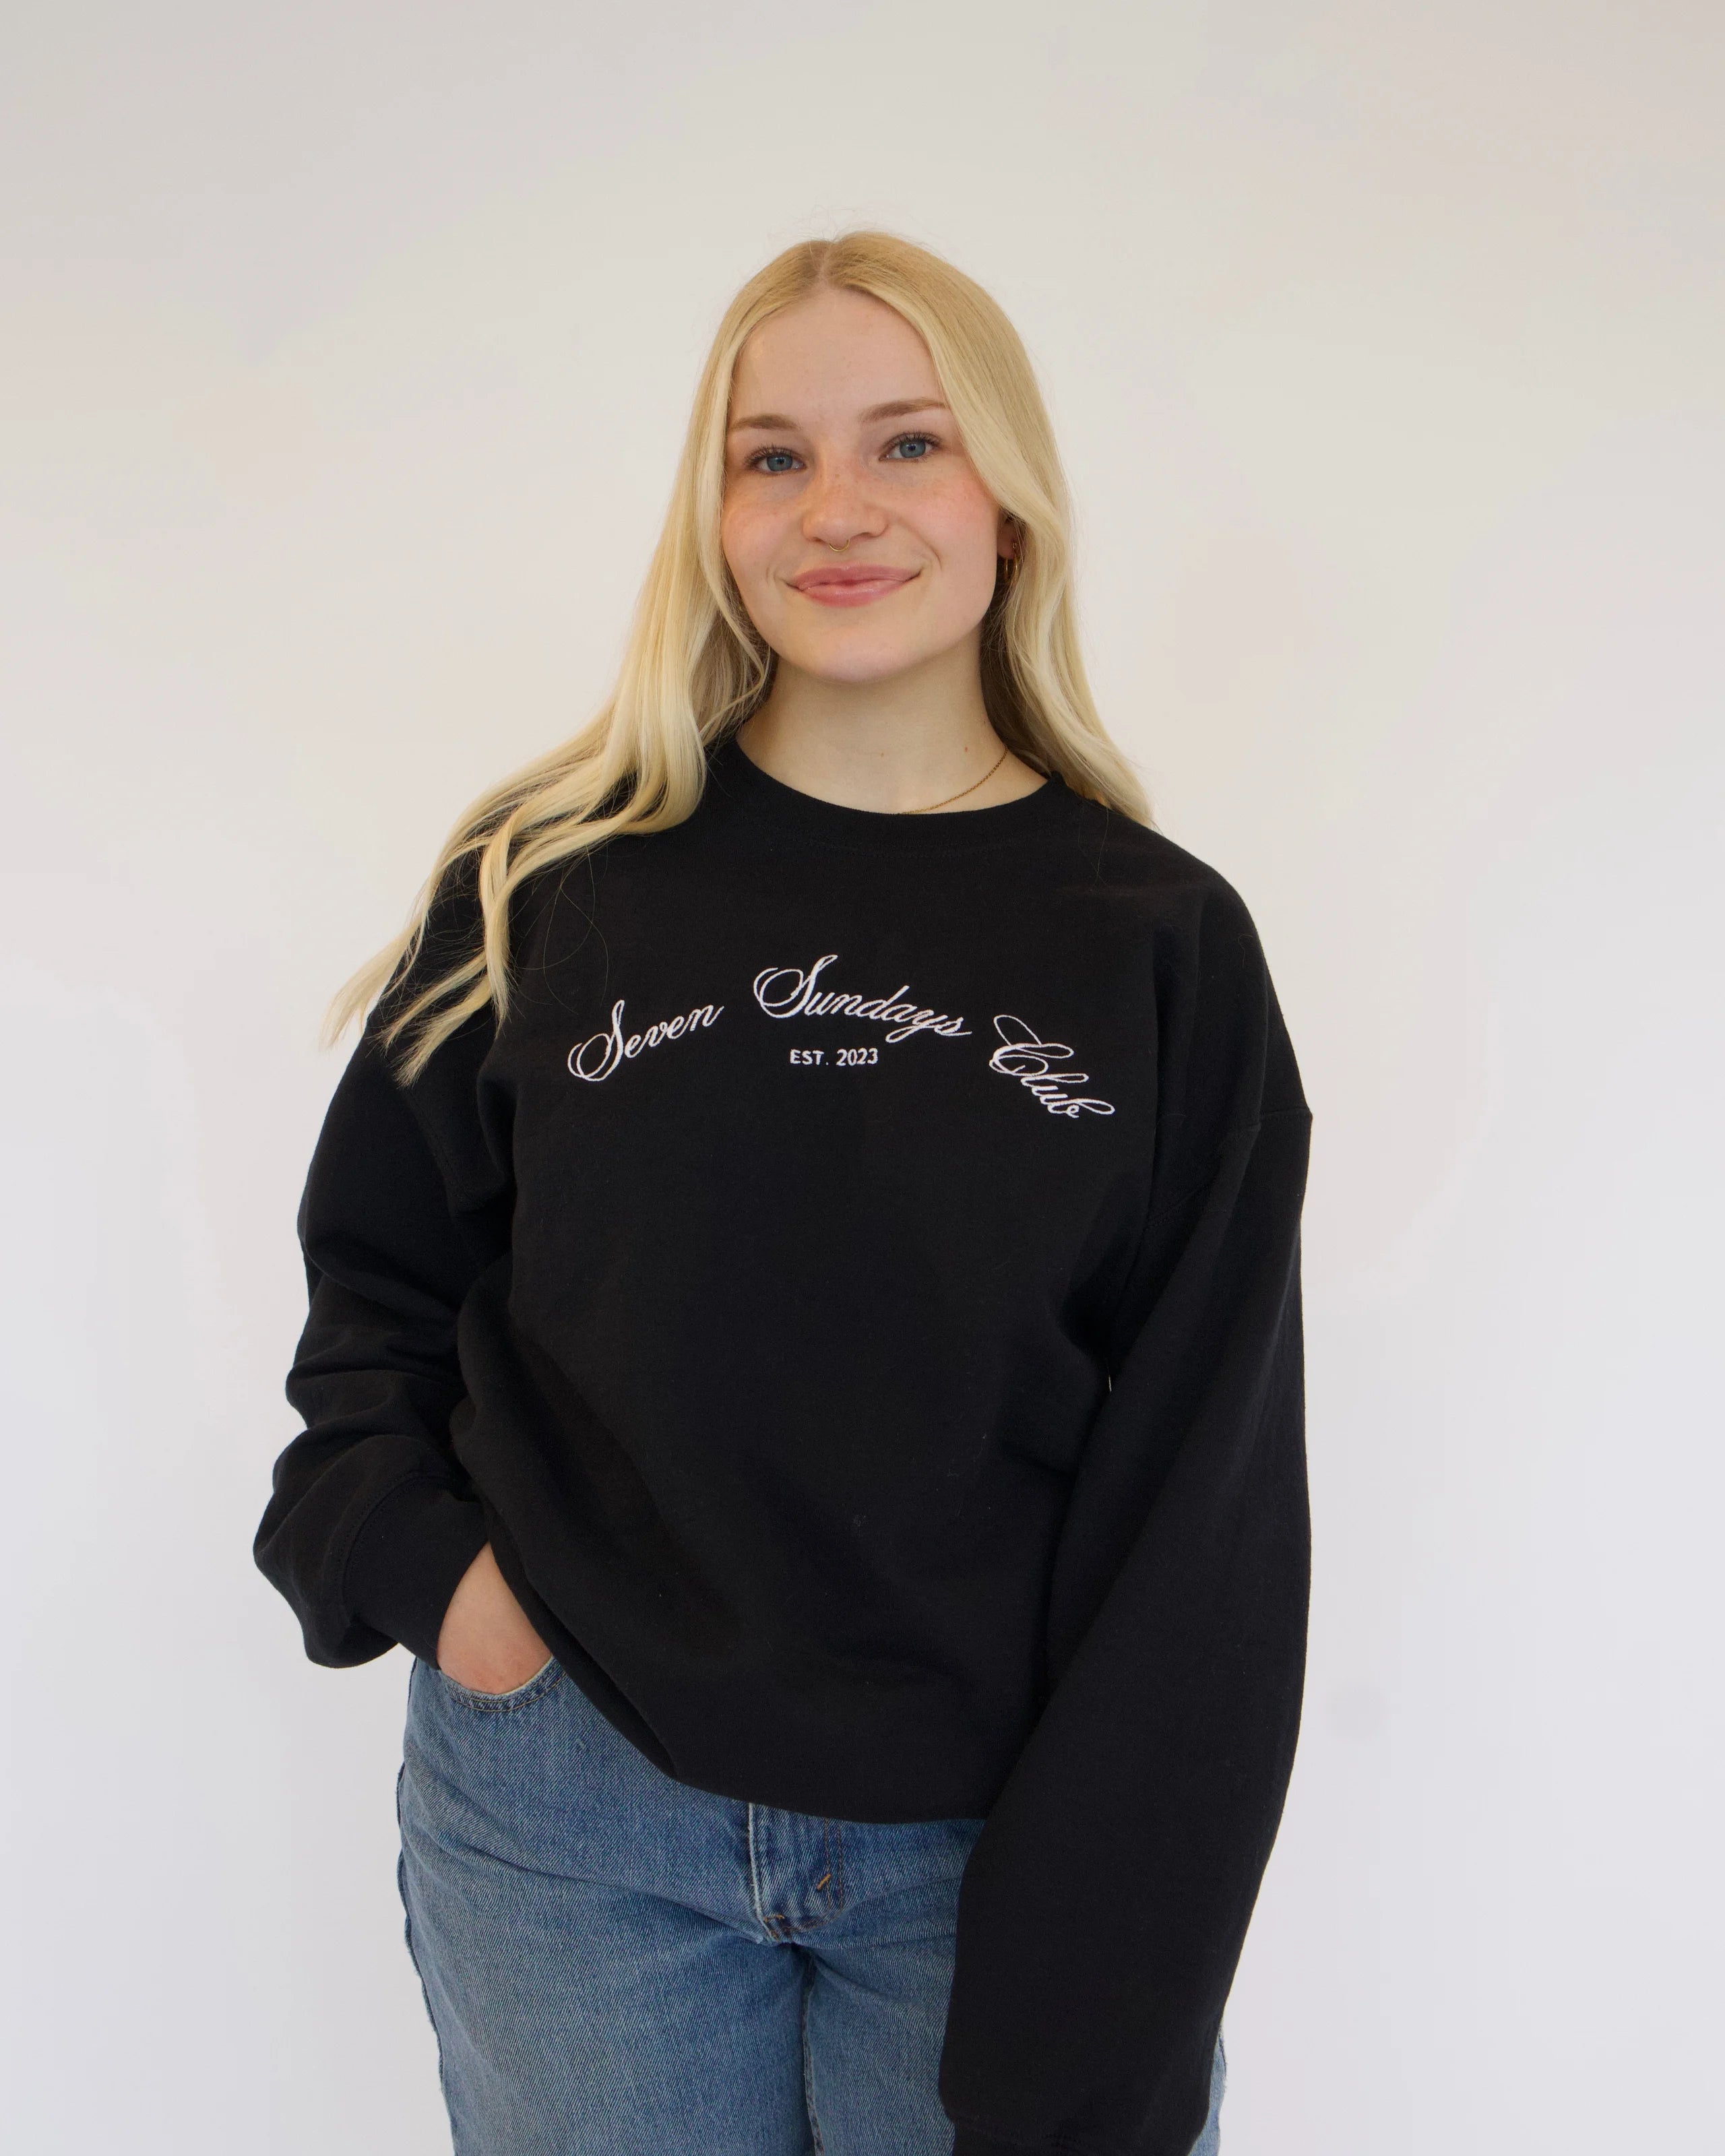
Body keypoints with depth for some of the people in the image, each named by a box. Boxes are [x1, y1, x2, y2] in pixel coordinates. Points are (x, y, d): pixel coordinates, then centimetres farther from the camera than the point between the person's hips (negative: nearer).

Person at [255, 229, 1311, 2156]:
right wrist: (416, 1560, -9)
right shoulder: (552, 879, -2)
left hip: (993, 1843, 0)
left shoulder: (1161, 944, -5)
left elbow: (1200, 1518, -6)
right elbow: (377, 1272, 9)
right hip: (569, 1824, 1)